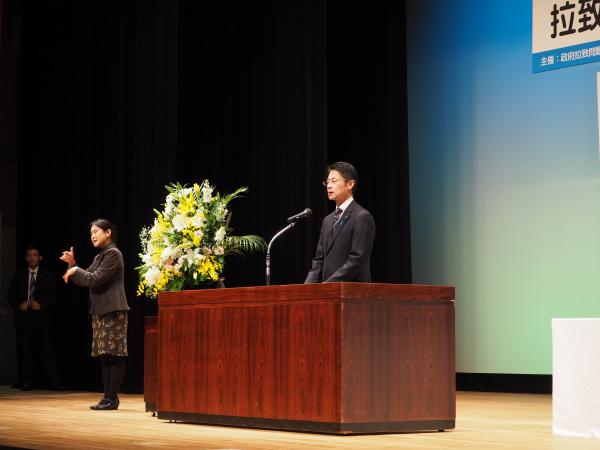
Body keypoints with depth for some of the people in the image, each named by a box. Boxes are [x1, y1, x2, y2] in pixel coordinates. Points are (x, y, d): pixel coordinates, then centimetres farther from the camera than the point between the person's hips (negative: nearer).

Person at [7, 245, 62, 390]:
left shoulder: (47, 275, 8)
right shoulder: (19, 275, 13)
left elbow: (54, 295, 2)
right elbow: (10, 295, 11)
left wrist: (41, 304, -13)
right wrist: (19, 305, -8)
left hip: (42, 316, -2)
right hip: (23, 317, 2)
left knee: (46, 350, -7)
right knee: (25, 351, 1)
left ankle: (54, 382, -9)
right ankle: (27, 382, 5)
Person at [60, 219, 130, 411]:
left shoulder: (113, 253, -9)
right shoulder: (99, 257, 20)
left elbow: (95, 279, -16)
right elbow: (85, 281, 19)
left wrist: (75, 271, -3)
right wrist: (72, 265, 7)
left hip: (113, 311, -10)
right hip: (100, 311, 10)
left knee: (114, 355, -7)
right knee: (104, 355, 8)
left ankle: (112, 399, -7)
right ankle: (107, 397, 11)